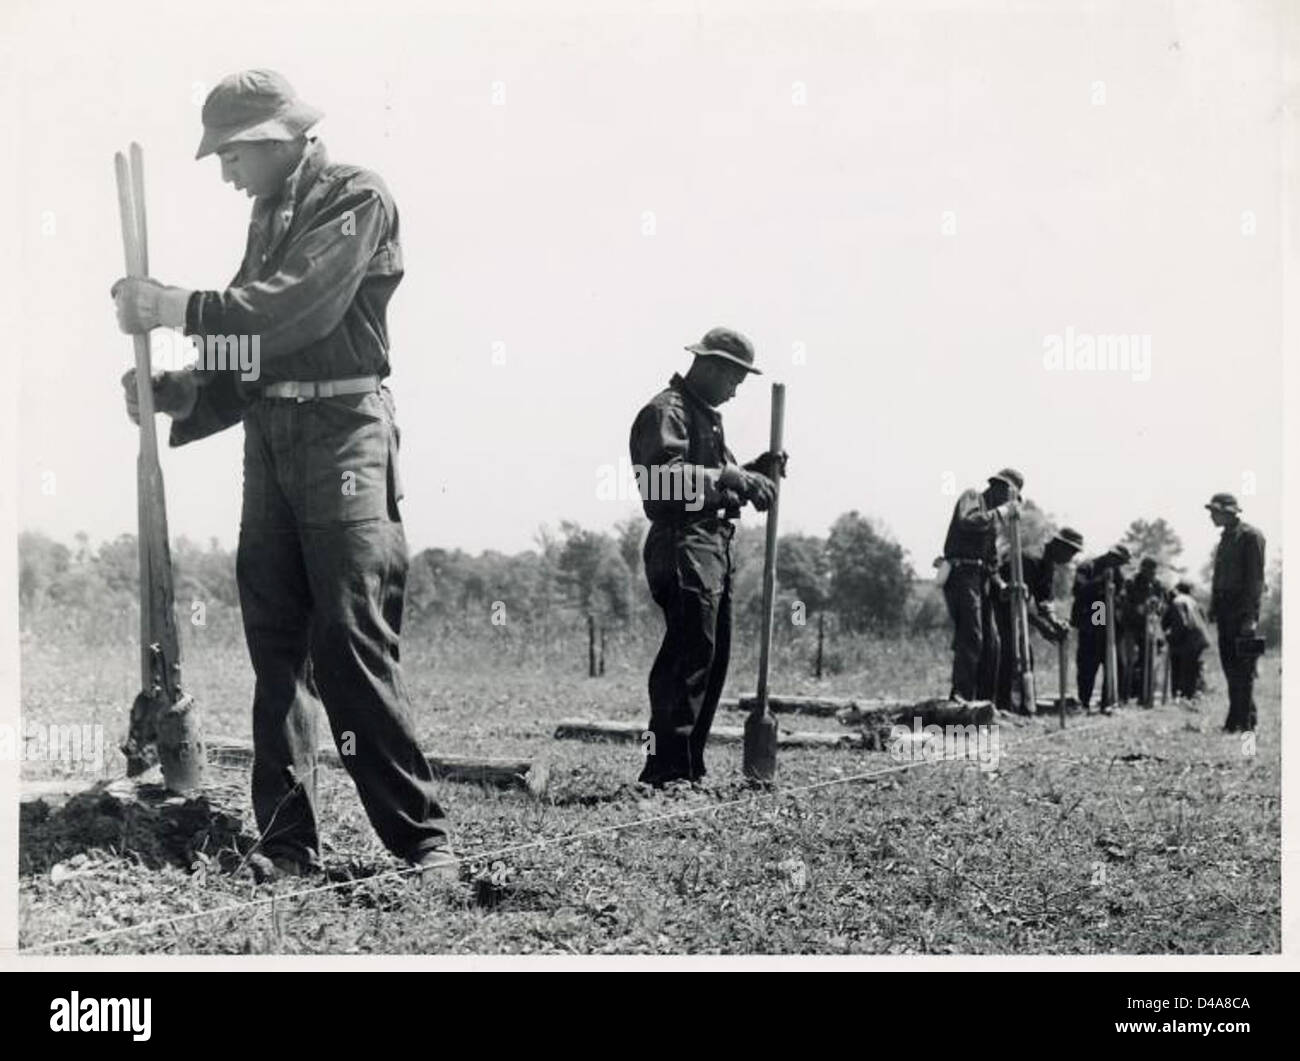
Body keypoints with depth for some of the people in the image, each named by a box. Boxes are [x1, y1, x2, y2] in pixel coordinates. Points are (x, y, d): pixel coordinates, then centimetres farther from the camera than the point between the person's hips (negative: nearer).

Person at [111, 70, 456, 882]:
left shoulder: (358, 198, -4)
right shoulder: (270, 216, 20)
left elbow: (299, 307, -18)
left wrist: (176, 309, -17)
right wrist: (170, 394, 4)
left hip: (342, 428, -8)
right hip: (269, 432, 8)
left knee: (354, 645, -12)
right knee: (276, 647, 4)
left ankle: (423, 838, -7)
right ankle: (288, 844, 8)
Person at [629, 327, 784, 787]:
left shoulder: (707, 416, 25)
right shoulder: (666, 411, -8)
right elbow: (665, 477, -23)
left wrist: (755, 473, 10)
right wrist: (730, 477, -26)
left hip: (714, 546, 11)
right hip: (683, 545, -11)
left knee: (712, 658, 11)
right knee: (689, 654, -14)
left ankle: (690, 767, 16)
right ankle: (665, 769, -14)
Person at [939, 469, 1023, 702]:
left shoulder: (992, 517, 26)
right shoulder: (971, 497, 1)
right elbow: (967, 521, -22)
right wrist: (1000, 512, -15)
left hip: (981, 579, 9)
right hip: (961, 575, -9)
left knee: (991, 643, 6)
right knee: (970, 637, -19)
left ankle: (985, 699, 9)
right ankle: (961, 696, -24)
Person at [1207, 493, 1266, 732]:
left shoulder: (1250, 536, -9)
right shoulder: (1225, 538, 17)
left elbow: (1256, 578, -14)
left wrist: (1251, 616, -18)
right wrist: (1214, 607, 14)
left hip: (1241, 610, -8)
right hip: (1225, 610, 8)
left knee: (1242, 667, -6)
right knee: (1229, 662, 9)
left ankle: (1244, 722, -3)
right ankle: (1236, 719, 14)